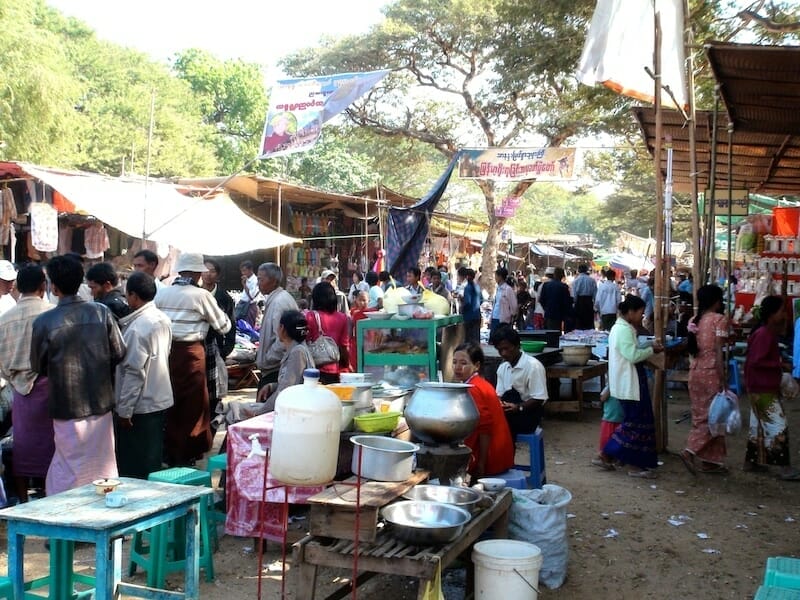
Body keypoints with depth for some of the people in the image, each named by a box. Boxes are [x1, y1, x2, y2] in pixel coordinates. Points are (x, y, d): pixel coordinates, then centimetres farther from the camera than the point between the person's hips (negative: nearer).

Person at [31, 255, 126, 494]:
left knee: (69, 468, 8)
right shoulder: (102, 313, -7)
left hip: (67, 406, -3)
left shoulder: (44, 322, -13)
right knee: (103, 465, 15)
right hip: (101, 402, 3)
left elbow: (38, 367, -1)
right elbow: (119, 354, -1)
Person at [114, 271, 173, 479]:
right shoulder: (164, 320, 4)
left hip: (139, 407, -8)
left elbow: (134, 372, -21)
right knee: (153, 463, 18)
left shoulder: (137, 328, -20)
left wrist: (124, 410, -15)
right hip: (161, 400, 8)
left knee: (133, 470, 3)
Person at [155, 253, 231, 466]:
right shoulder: (201, 295, -5)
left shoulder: (161, 293, 5)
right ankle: (185, 455, 14)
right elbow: (223, 326, 3)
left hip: (165, 350, 4)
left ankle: (167, 452, 23)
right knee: (191, 404, 8)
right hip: (190, 352, -4)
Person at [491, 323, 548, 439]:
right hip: (508, 413, 5)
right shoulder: (502, 368, 10)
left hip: (529, 413, -5)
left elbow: (539, 399, -13)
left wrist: (518, 407, -26)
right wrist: (499, 404, -14)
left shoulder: (533, 366, -10)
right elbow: (499, 395, 10)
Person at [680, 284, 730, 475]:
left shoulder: (695, 321, 8)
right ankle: (690, 451, -12)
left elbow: (693, 348, 5)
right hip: (711, 372, -7)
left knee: (701, 415, 11)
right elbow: (718, 352, -15)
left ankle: (709, 460, 18)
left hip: (695, 371, 7)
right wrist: (722, 379, -14)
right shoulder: (720, 319, -9)